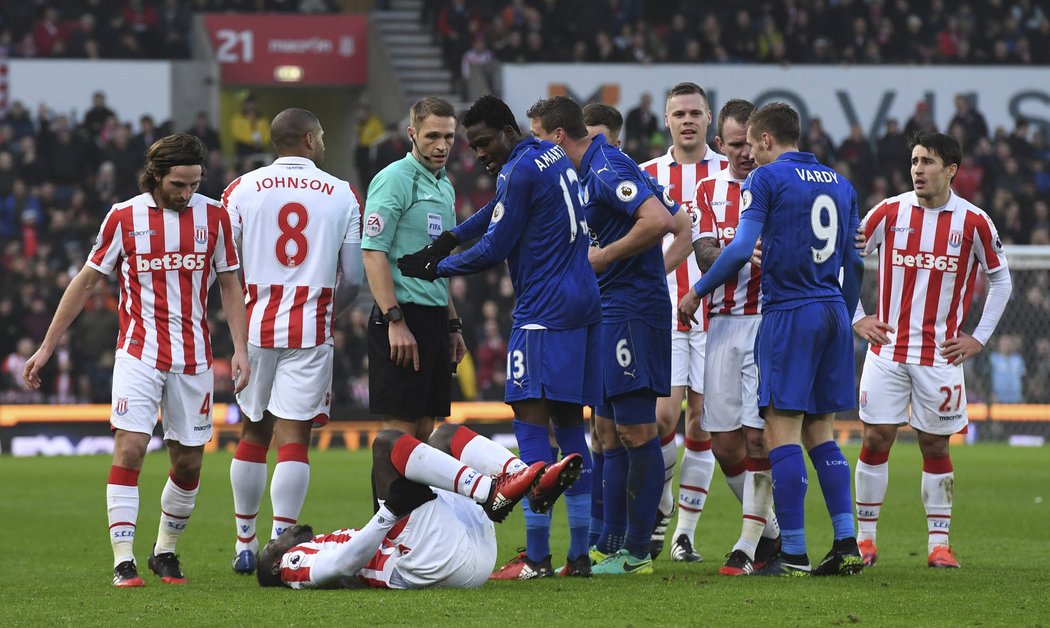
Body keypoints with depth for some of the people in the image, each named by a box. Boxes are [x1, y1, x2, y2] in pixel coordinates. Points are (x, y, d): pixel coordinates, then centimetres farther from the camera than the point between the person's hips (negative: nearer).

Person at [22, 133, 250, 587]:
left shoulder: (213, 216, 3)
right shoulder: (124, 217, -2)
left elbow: (229, 285, 10)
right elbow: (86, 281, 5)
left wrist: (240, 348, 0)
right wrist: (46, 347, 5)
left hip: (193, 357, 2)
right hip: (139, 353, -2)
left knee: (188, 461, 5)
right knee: (129, 448, -14)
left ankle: (165, 551, 24)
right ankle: (123, 562, -12)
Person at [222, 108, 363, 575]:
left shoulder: (241, 191, 2)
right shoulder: (342, 196, 2)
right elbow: (353, 279, 6)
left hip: (254, 327, 2)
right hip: (311, 330, -2)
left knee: (252, 432, 15)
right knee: (293, 437, -2)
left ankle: (245, 545, 22)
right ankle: (280, 546, -9)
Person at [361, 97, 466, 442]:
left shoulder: (445, 187, 18)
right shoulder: (394, 179, -9)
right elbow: (373, 253, -15)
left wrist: (453, 325, 23)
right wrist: (395, 321, -22)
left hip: (435, 318, 9)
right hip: (403, 315, -9)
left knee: (424, 426, 8)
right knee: (400, 426, -10)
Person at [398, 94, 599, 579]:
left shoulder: (522, 171, -11)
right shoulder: (553, 158, 17)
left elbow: (492, 251, -8)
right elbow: (500, 208, 30)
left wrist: (434, 268, 4)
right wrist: (447, 240, 20)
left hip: (543, 315, -10)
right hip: (582, 308, 10)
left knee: (531, 424, -10)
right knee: (570, 427, 9)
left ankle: (537, 557, -15)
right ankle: (579, 555, 6)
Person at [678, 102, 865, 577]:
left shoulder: (766, 179, -4)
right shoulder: (840, 184, 16)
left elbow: (741, 248, -14)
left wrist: (697, 293, -3)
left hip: (789, 312, -7)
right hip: (833, 312, 7)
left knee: (783, 433, -6)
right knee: (820, 432, 13)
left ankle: (793, 553, -9)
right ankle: (847, 544, 5)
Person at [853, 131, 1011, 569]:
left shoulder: (972, 221, -2)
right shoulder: (889, 212, -1)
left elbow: (1000, 279, 9)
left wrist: (979, 338, 3)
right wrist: (856, 319, 2)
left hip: (941, 353, -1)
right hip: (887, 349, 1)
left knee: (935, 447, 4)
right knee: (876, 439, -1)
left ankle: (939, 544, 11)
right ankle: (865, 539, 8)